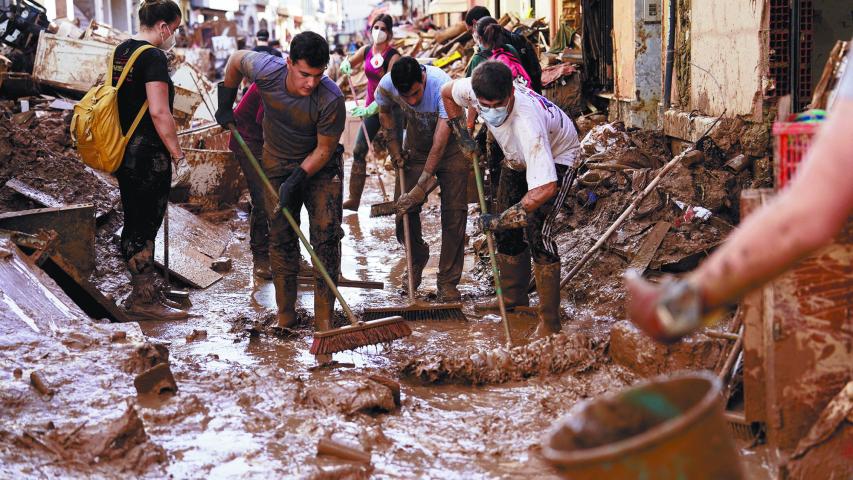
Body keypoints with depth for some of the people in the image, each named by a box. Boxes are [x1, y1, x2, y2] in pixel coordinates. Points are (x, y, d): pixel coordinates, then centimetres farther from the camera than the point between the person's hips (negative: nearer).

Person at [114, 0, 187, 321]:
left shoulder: (121, 51, 12)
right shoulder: (153, 57, -16)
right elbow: (159, 112, -22)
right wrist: (176, 151, -11)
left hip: (123, 152, 9)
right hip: (148, 155, -9)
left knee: (135, 224, 14)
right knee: (145, 226, -2)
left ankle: (147, 291, 24)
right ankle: (143, 298, 4)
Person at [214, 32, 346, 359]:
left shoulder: (331, 99, -31)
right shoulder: (266, 71, -25)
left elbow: (324, 149, -19)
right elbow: (236, 59, -1)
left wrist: (297, 180, -25)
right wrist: (225, 104, 5)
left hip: (321, 167, -2)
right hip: (278, 164, 2)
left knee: (326, 235, -13)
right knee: (281, 238, 3)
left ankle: (323, 320, -10)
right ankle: (285, 317, 13)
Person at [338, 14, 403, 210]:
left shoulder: (393, 56, -16)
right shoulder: (367, 50, 2)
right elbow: (347, 63, 12)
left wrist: (370, 109, -34)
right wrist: (346, 65, -14)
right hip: (371, 107, 6)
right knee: (358, 151, 1)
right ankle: (354, 199, 6)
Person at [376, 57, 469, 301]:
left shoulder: (442, 85, -37)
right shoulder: (386, 86, -24)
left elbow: (439, 144, -36)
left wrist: (421, 187, -36)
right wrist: (394, 148, -2)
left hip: (450, 147, -3)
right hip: (416, 148, 3)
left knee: (454, 212, -10)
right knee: (404, 210, -2)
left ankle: (448, 282, 0)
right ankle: (417, 259, 27)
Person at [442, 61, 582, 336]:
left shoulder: (527, 123, -48)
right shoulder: (473, 90, -28)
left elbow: (545, 188, -53)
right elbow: (447, 93, -2)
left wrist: (500, 220, -47)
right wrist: (463, 137, -6)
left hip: (557, 156, -7)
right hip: (518, 157, 7)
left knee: (535, 231, -19)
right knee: (507, 230, 9)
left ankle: (549, 322, -14)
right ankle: (514, 297, 30)